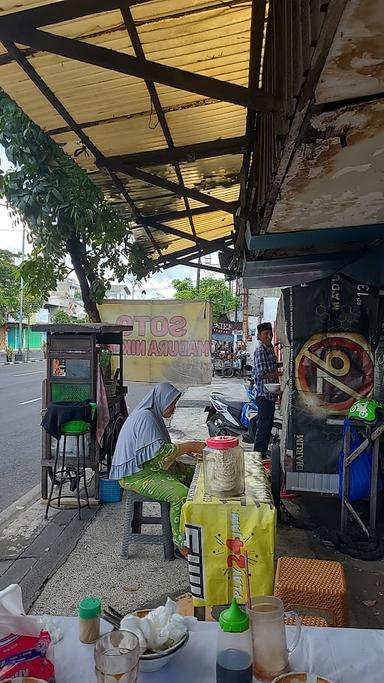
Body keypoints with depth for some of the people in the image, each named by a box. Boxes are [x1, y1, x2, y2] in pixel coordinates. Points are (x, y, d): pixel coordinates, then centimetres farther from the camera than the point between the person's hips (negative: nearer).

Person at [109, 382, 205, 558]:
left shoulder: (153, 415, 12)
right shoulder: (145, 417, -21)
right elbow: (160, 451, -26)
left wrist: (186, 447, 5)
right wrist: (191, 446, -20)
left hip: (150, 467, 11)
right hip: (137, 475, -11)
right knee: (181, 495, -26)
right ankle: (182, 544, -9)